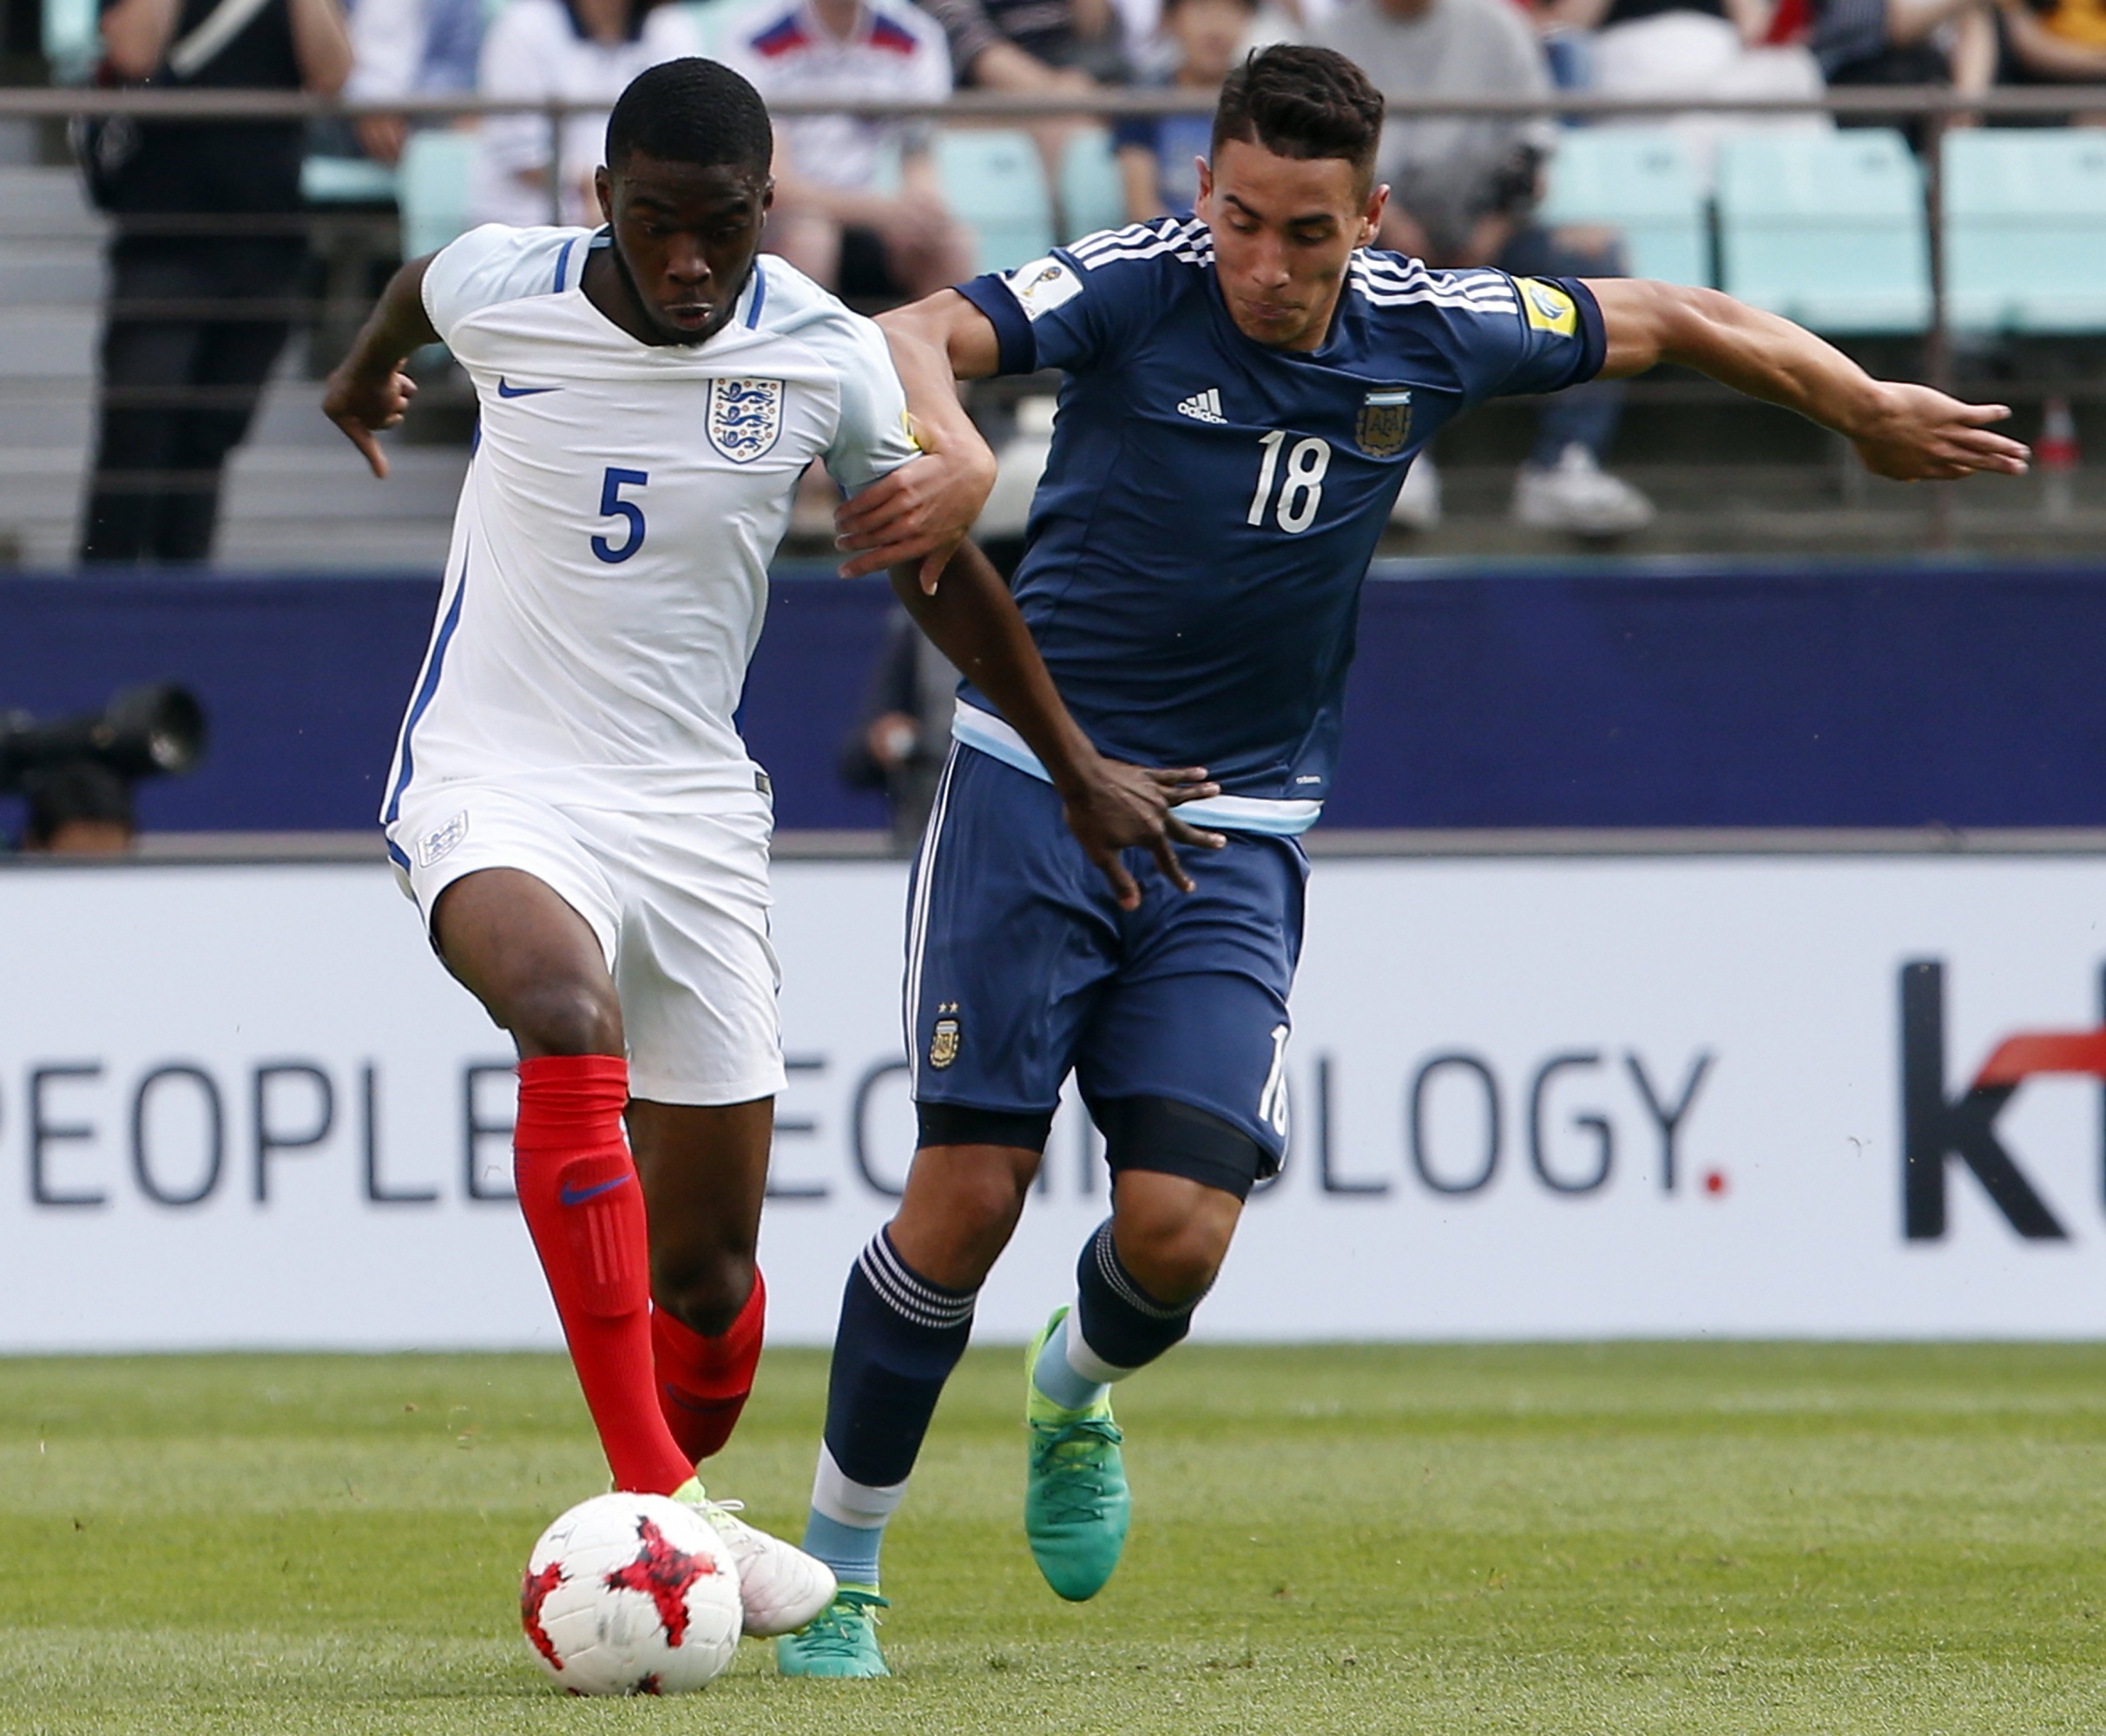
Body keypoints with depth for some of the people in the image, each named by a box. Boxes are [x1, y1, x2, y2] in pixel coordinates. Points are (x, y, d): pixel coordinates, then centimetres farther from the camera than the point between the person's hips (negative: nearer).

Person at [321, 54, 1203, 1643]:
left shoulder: (827, 358, -6)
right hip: (496, 782, -2)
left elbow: (936, 566, 11)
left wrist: (1079, 768, 16)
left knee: (708, 1270, 4)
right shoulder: (499, 291, -8)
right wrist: (366, 377, 40)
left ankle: (685, 1511, 37)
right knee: (572, 1017, -36)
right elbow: (420, 286, 18)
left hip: (695, 806, 2)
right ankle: (647, 1491, -39)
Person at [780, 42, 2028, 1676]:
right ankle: (838, 1569, 7)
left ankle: (1079, 1388, 26)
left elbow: (1665, 320, 14)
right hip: (1036, 788, -2)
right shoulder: (1135, 287, -14)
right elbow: (919, 335, -31)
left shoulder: (1428, 335, -3)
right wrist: (936, 434, -54)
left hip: (1234, 836, 2)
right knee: (967, 1192, -11)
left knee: (1177, 1230, -11)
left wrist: (1873, 409, 22)